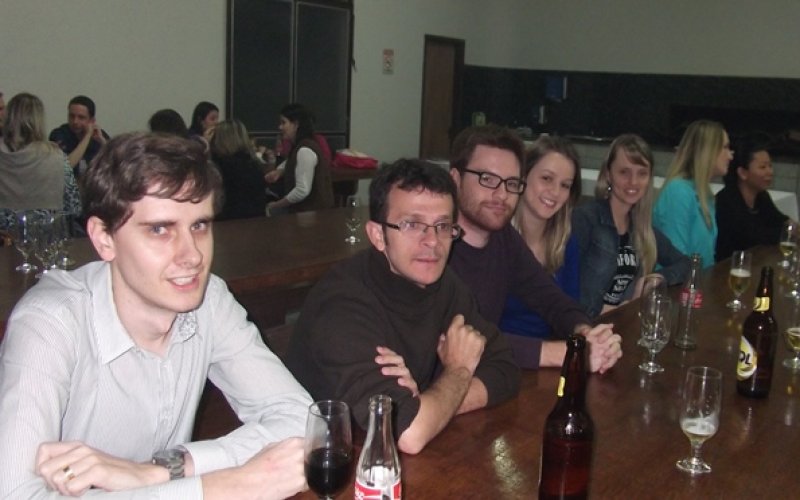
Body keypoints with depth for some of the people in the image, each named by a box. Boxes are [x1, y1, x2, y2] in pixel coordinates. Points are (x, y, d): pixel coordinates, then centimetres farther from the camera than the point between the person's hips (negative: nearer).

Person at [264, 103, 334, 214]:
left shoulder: (305, 150, -20)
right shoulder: (298, 146, 10)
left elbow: (302, 190, -26)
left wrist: (276, 205, -14)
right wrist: (278, 172, 8)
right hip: (305, 206, 9)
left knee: (269, 210, -8)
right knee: (265, 208, 5)